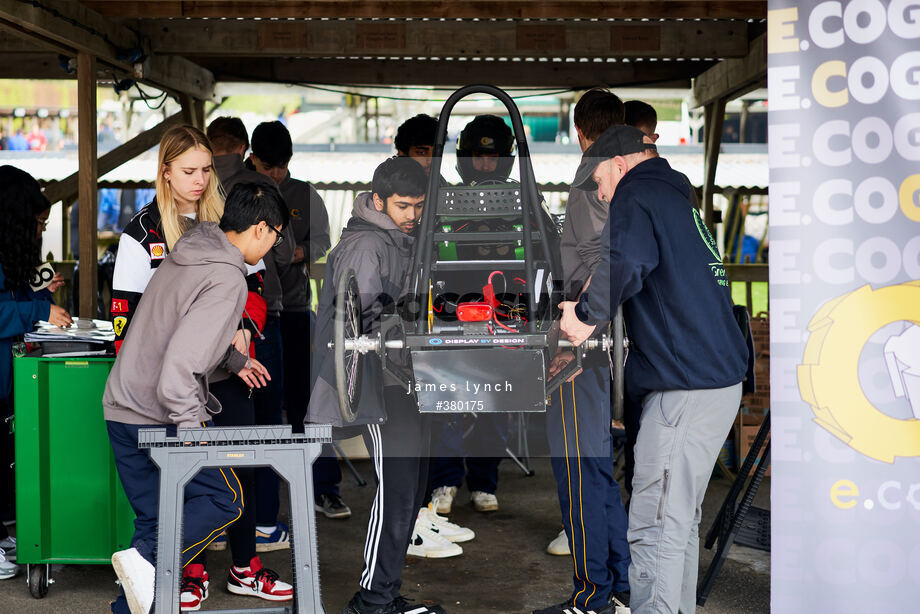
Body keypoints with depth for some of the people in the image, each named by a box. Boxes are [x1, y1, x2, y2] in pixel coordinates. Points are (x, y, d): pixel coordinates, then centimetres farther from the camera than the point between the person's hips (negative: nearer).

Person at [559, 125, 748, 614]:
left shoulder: (636, 194, -6)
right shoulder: (678, 197, 23)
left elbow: (627, 262, -26)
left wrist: (587, 314, -13)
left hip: (685, 386, -10)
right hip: (720, 377, 10)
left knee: (656, 528, -8)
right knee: (682, 521, 18)